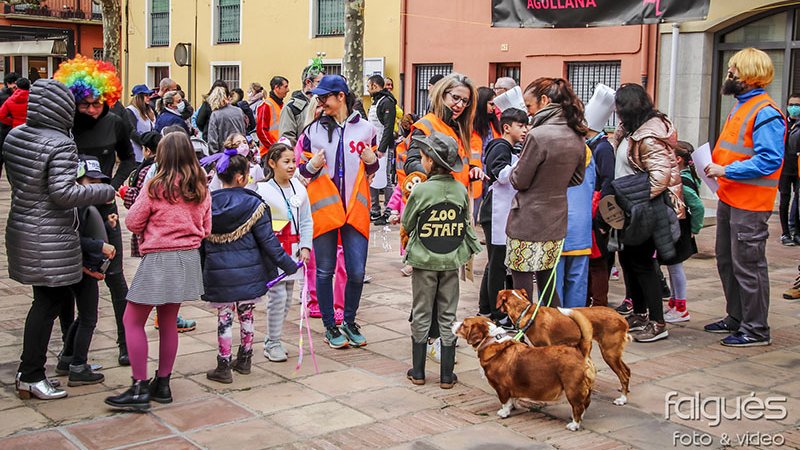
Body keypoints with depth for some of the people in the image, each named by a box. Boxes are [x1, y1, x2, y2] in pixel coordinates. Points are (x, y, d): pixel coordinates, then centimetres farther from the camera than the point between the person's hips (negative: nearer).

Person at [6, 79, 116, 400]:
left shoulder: (14, 136, 7)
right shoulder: (61, 144, -18)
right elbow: (63, 192, -24)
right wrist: (104, 192, -13)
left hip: (21, 227, 9)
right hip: (50, 239, -8)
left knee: (53, 297, 16)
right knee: (48, 303, 1)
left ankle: (30, 369, 21)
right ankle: (30, 377, 8)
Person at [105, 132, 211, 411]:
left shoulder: (156, 187, -11)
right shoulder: (201, 190, 4)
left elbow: (133, 223, -5)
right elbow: (206, 229, 12)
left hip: (159, 259, -6)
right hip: (189, 257, 7)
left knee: (133, 321, 2)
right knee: (168, 322, 16)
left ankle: (140, 389, -1)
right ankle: (162, 384, 22)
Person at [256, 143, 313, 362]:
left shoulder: (299, 188, 7)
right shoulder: (262, 190, -11)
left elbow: (306, 221, 11)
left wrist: (305, 246, 3)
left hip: (292, 251, 6)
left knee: (288, 297, 10)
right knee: (278, 296, -9)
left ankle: (273, 340, 24)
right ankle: (272, 344, 6)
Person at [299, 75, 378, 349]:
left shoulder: (364, 129, 5)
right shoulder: (314, 129, 2)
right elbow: (302, 170, 9)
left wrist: (372, 160, -5)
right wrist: (312, 166, -13)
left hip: (355, 210, 1)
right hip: (323, 209, 0)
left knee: (357, 272, 1)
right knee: (325, 271, 6)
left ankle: (350, 321, 23)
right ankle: (330, 326, 20)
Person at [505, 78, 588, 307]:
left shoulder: (538, 135, -19)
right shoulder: (577, 138, 4)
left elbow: (519, 181, -12)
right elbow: (576, 178, 17)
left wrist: (514, 169, 8)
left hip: (527, 223, -7)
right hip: (556, 223, 8)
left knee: (522, 290, 2)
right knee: (548, 286, 20)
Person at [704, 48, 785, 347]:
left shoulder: (765, 113, -17)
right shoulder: (740, 107, 14)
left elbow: (768, 161, -23)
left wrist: (726, 171, -21)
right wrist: (714, 162, 9)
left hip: (750, 204, -10)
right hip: (729, 198, 10)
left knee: (748, 266, -3)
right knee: (727, 262, 18)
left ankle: (756, 329, 8)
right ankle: (736, 318, 31)